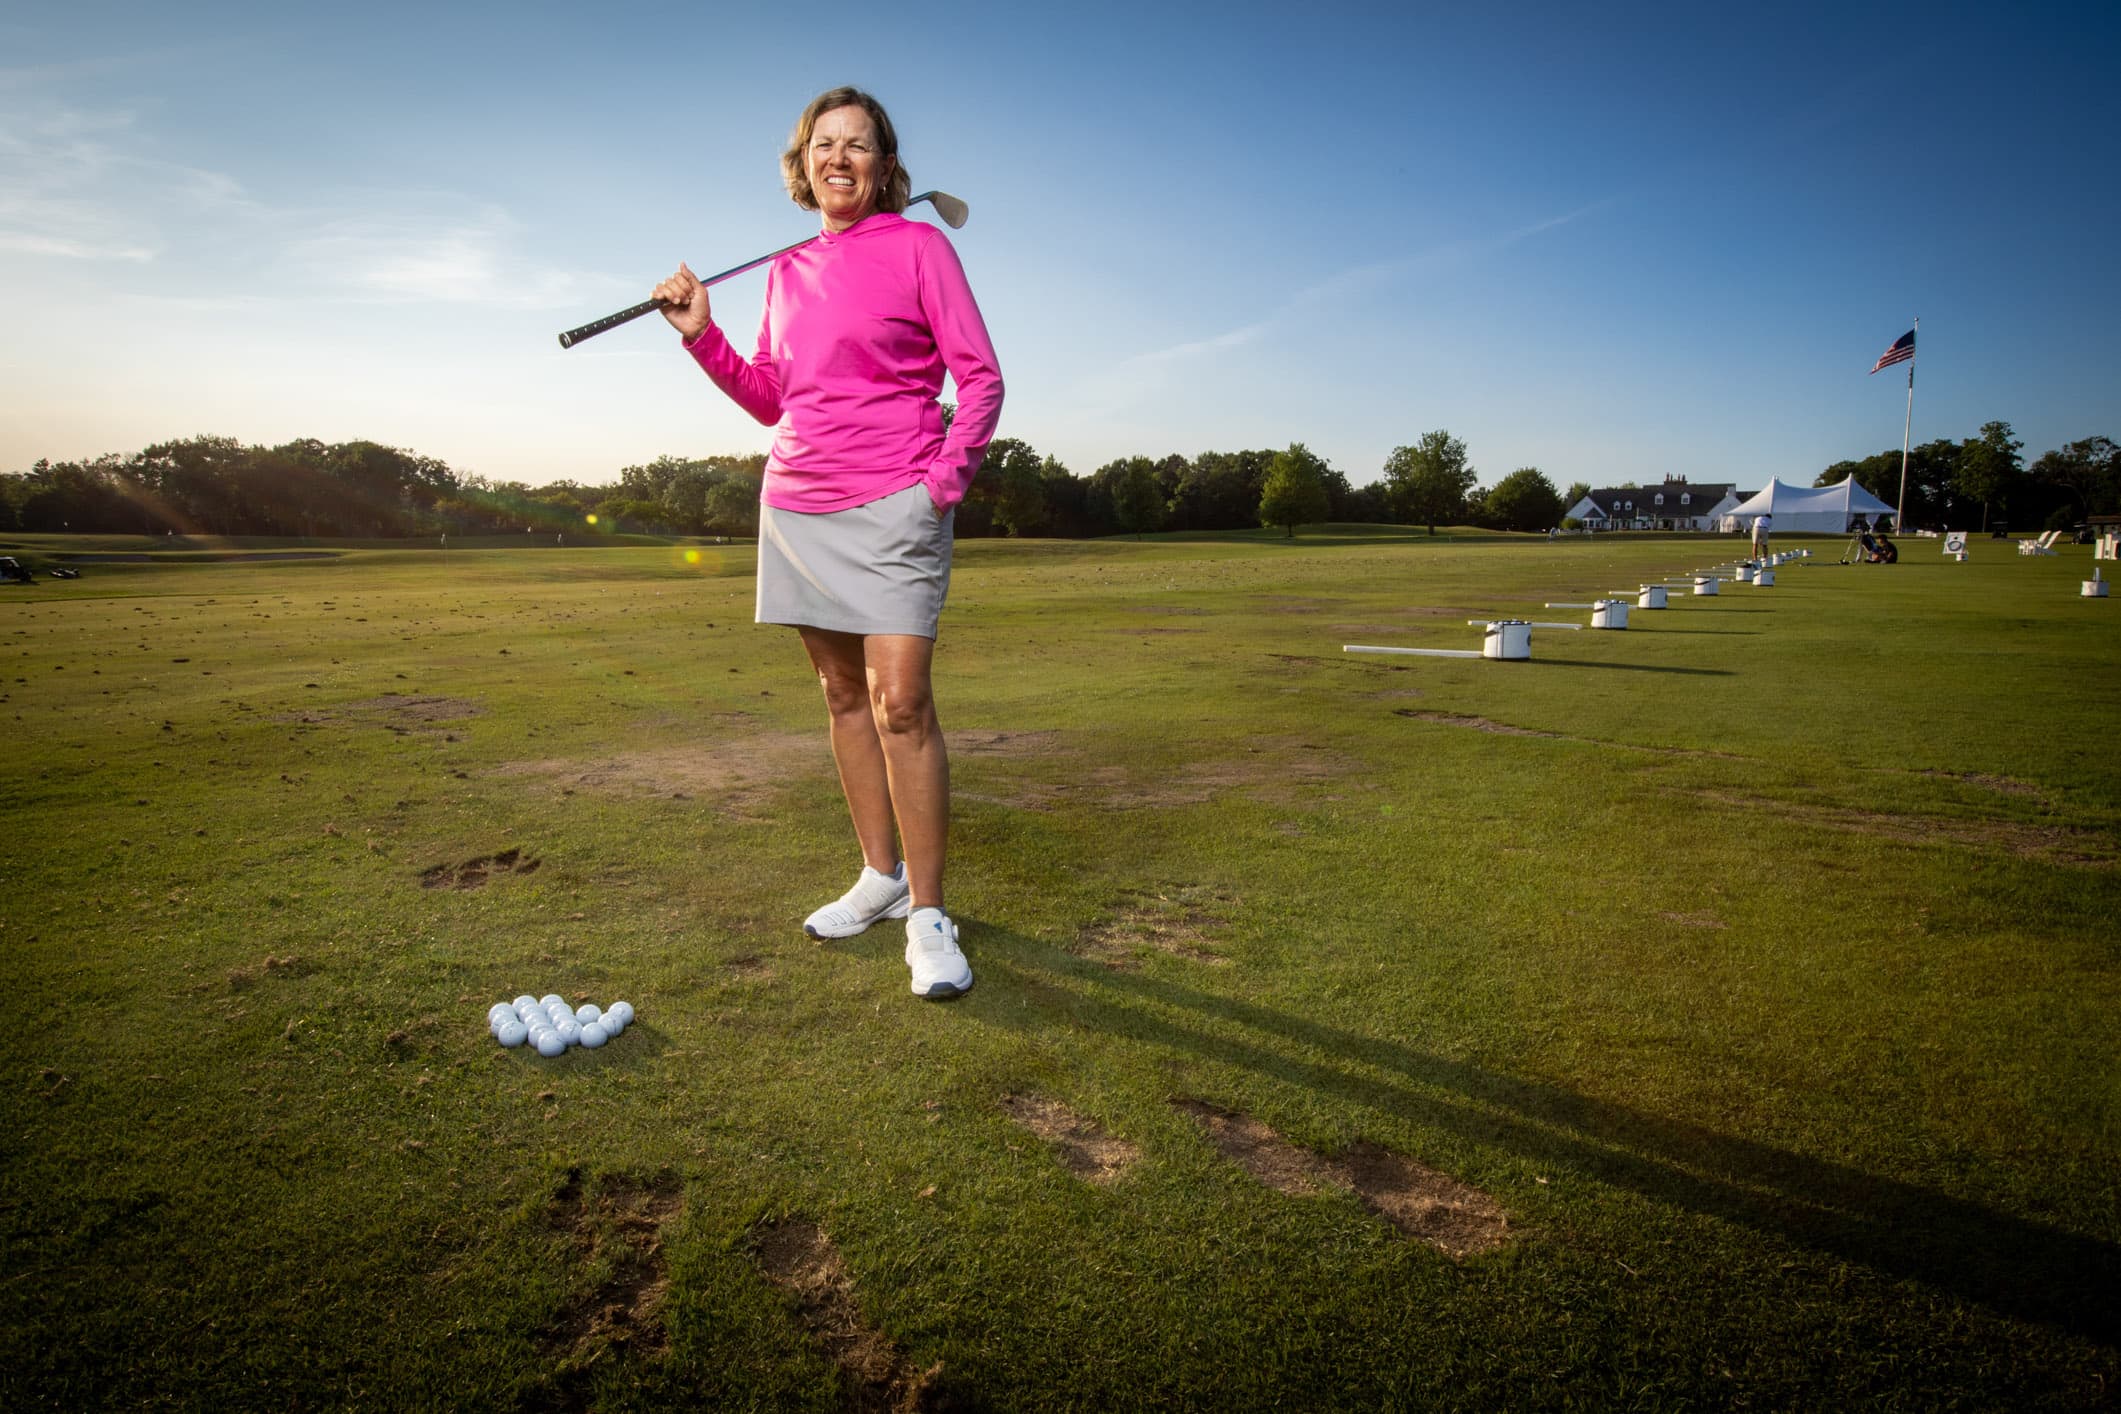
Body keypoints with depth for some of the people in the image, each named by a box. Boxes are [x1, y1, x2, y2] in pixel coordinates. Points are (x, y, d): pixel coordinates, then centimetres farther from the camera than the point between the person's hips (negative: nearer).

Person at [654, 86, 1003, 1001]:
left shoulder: (917, 246, 1)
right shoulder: (786, 272, 16)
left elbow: (980, 374, -3)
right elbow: (773, 400, 19)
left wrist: (946, 477, -12)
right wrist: (702, 335, 7)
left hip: (891, 509, -6)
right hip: (795, 505, 6)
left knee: (900, 702, -13)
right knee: (842, 695, 9)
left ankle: (927, 915, -4)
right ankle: (881, 876, 22)